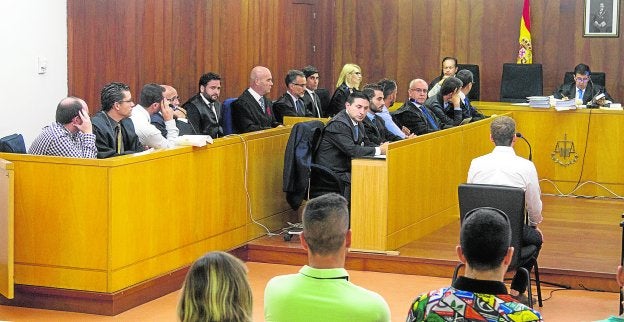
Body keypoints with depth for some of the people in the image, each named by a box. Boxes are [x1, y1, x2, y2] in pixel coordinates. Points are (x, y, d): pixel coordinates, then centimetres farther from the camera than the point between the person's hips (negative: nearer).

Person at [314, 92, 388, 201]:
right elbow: (352, 150, -26)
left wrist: (383, 148, -10)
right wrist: (379, 150, -22)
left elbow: (367, 145, 12)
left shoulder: (358, 124, 12)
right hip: (333, 174, -9)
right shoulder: (337, 124, -18)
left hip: (346, 171, 9)